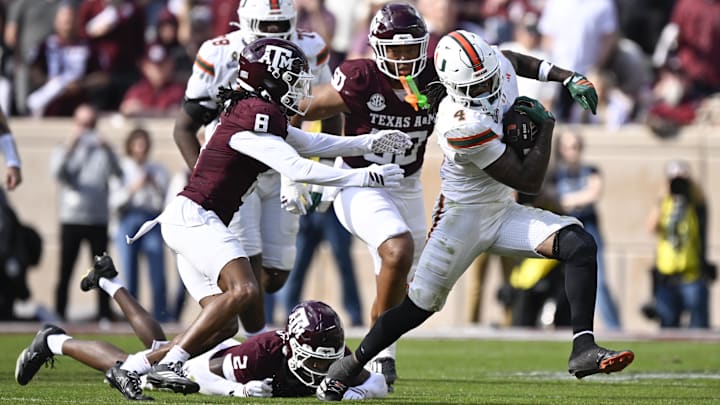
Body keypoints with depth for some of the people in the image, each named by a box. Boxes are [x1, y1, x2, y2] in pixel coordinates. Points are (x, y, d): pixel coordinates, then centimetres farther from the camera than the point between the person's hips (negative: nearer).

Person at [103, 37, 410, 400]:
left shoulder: (258, 112, 14)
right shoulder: (254, 116, -16)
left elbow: (312, 144, 21)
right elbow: (297, 169, -20)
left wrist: (371, 143, 14)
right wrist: (363, 177, -15)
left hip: (191, 220, 10)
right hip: (194, 216, -10)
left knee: (224, 325, 5)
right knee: (243, 290, -26)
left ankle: (130, 368, 4)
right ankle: (170, 364, -24)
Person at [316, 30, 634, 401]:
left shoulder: (499, 68, -11)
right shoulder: (463, 126, -32)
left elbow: (515, 61, 21)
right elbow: (529, 182, -24)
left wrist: (567, 77, 10)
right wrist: (546, 126, -15)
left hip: (503, 213, 7)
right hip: (463, 216, -7)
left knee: (580, 245, -14)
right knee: (419, 304, 0)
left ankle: (583, 350, -19)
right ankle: (349, 366, 21)